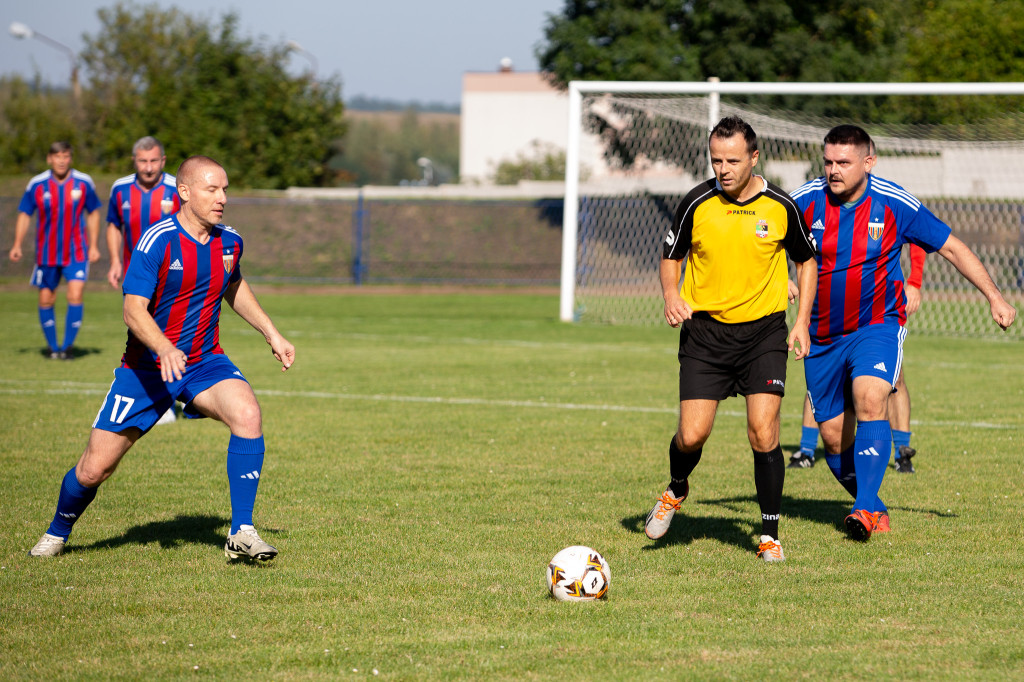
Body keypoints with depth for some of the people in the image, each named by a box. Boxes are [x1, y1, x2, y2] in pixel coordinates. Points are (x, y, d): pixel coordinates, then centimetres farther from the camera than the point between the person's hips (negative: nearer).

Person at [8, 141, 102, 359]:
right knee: (46, 300, 6)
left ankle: (68, 346, -5)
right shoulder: (37, 185, -4)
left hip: (76, 253, -1)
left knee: (75, 296, -15)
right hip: (47, 253, 1)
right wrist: (17, 245, -5)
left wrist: (94, 245, 5)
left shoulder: (84, 183, -3)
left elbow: (93, 214, 9)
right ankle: (52, 346, 23)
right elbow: (24, 215, 4)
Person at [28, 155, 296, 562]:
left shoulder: (229, 242, -1)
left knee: (247, 414, -28)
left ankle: (241, 533, -22)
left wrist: (271, 333, 17)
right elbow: (134, 308, -25)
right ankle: (57, 532, 33)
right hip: (146, 368, -3)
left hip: (204, 361, 3)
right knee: (94, 469, 0)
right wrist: (164, 349, -42)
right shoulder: (158, 241, -19)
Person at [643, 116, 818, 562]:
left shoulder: (781, 207, -4)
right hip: (705, 329, 0)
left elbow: (807, 259, 11)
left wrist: (802, 321, 1)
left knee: (763, 432, -12)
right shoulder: (696, 203, -5)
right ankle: (676, 490, 29)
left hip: (763, 329, 0)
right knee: (692, 435, -6)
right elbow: (671, 256, 9)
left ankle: (770, 534, 3)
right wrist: (671, 295, -11)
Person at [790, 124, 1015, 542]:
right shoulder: (805, 201, -8)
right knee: (834, 438, 3)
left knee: (869, 400, -29)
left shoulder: (895, 205, -11)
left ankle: (865, 509, -32)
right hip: (822, 336, 3)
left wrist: (994, 297, -4)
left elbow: (951, 248, -1)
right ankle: (876, 510, 25)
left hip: (877, 326, -3)